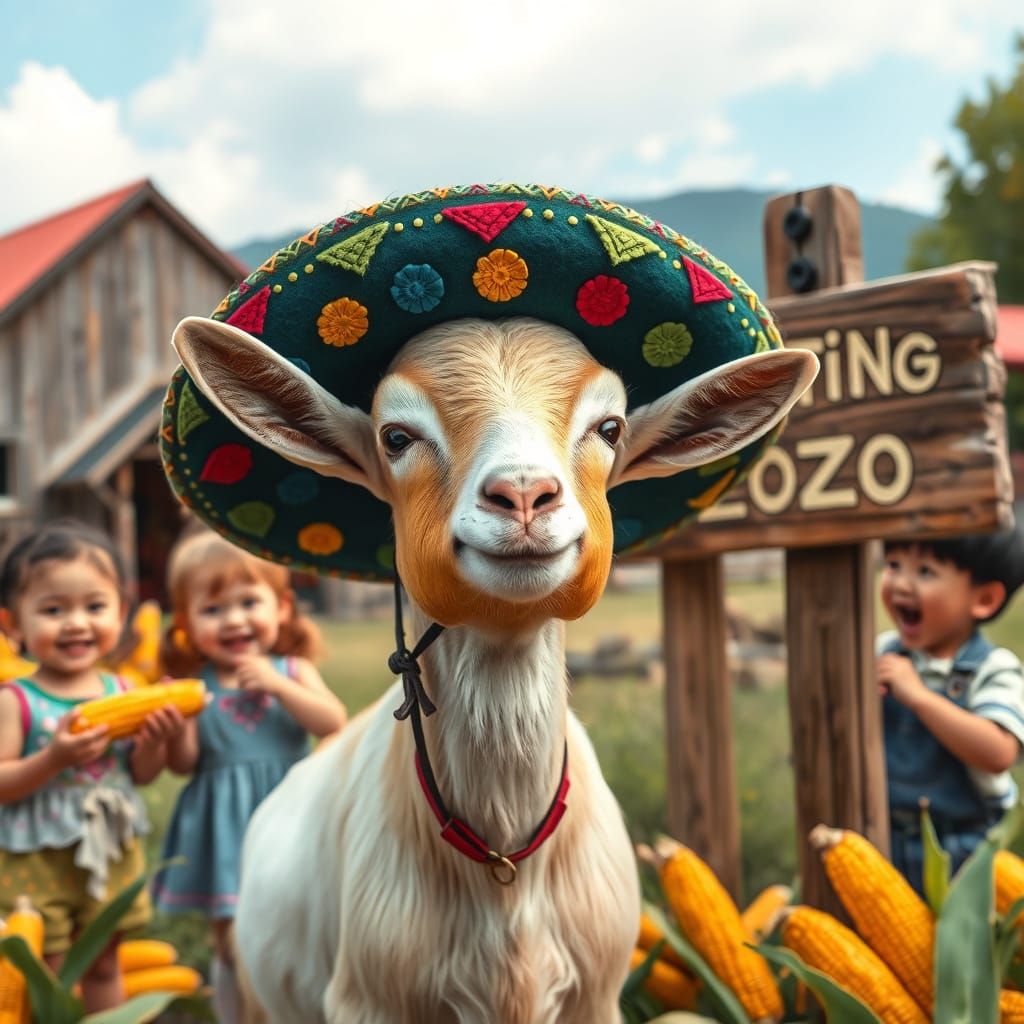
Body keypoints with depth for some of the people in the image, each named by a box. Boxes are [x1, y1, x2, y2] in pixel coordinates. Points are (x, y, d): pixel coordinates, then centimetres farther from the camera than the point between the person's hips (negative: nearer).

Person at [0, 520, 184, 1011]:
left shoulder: (122, 692, -2)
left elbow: (142, 774, 4)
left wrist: (155, 741, -15)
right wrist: (54, 758, -30)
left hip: (111, 856, 4)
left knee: (103, 965, 19)